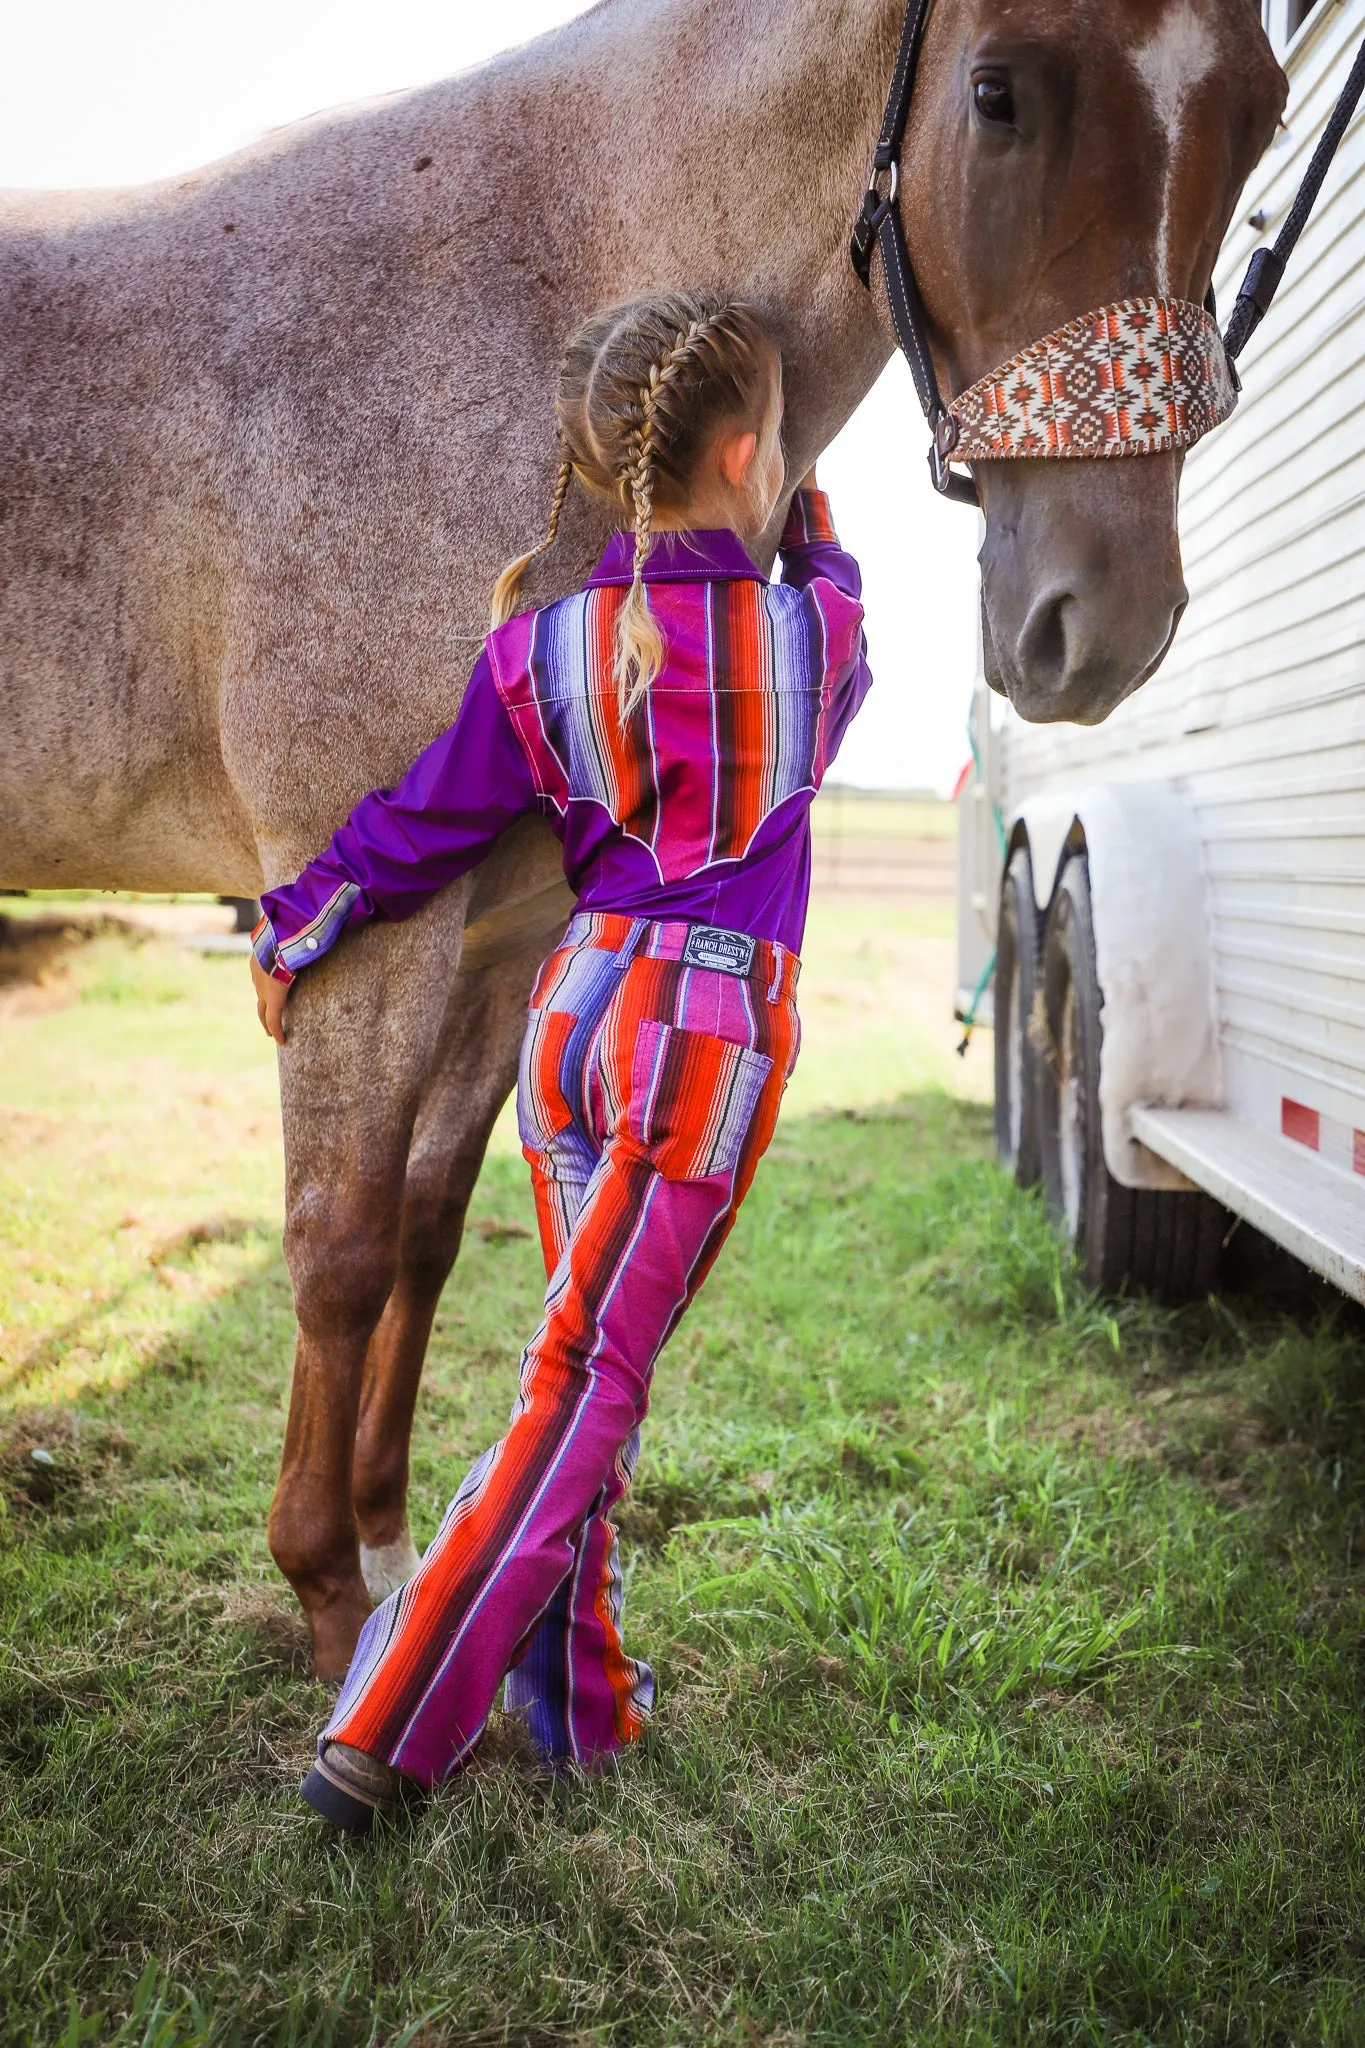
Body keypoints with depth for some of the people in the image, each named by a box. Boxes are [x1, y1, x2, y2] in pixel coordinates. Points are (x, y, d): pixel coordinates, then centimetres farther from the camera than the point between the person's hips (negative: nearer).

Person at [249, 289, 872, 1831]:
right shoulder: (811, 628, -4)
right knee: (585, 1384, 0)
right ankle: (383, 1732, 2)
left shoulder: (541, 647, 1)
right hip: (713, 1026, -4)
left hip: (571, 1004, 4)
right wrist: (821, 549, 41)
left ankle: (579, 1702, 27)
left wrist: (290, 939, 24)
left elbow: (420, 824, 9)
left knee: (590, 1370, 16)